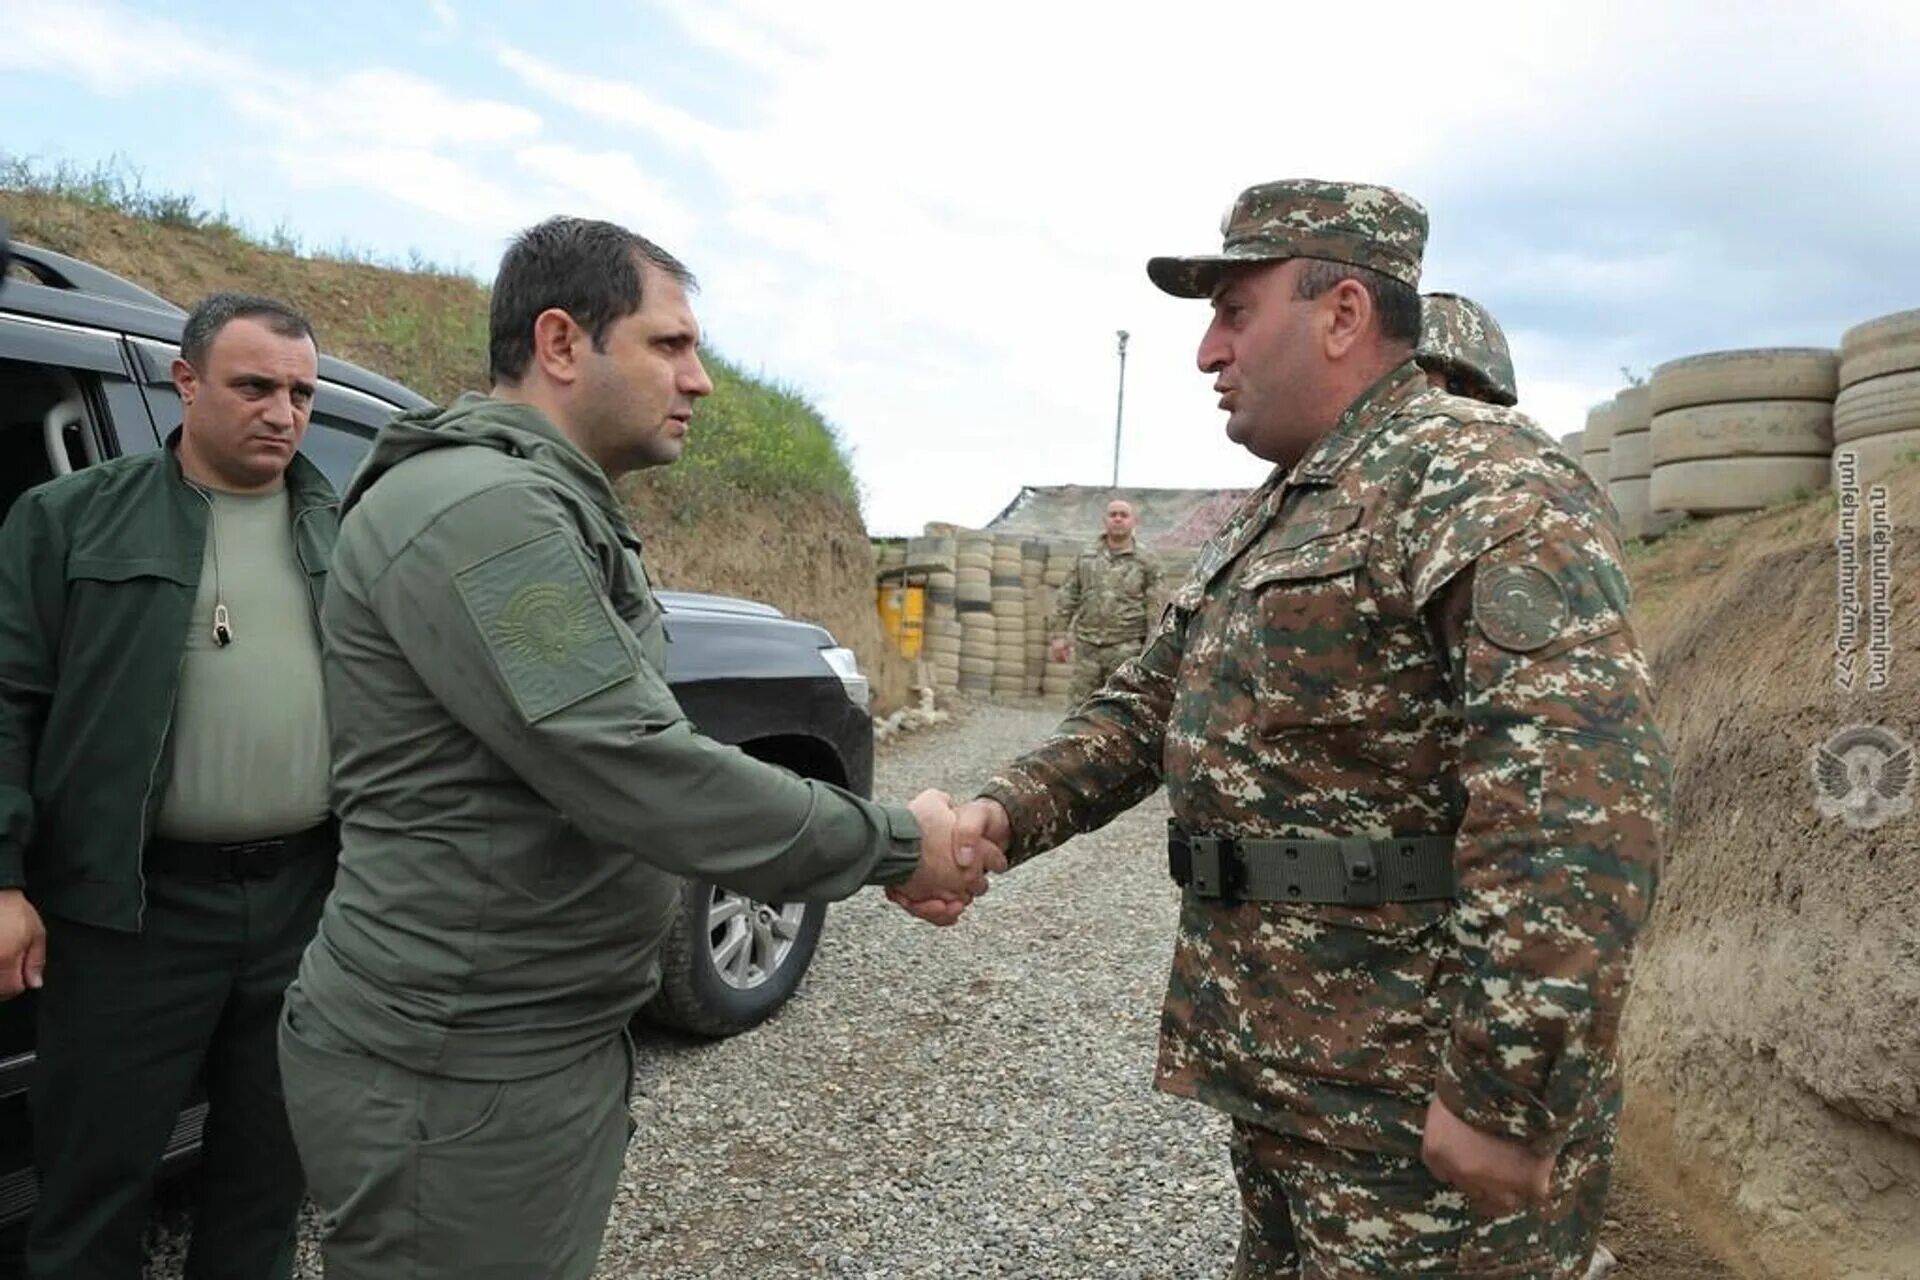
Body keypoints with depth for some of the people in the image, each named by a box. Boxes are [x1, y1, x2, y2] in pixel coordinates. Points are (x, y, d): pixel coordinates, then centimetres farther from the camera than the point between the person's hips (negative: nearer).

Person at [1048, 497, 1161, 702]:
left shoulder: (1144, 563, 3)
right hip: (1086, 646, 3)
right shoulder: (1086, 557, 10)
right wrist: (1060, 635, 6)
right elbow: (1068, 597, 12)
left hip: (1125, 649, -2)